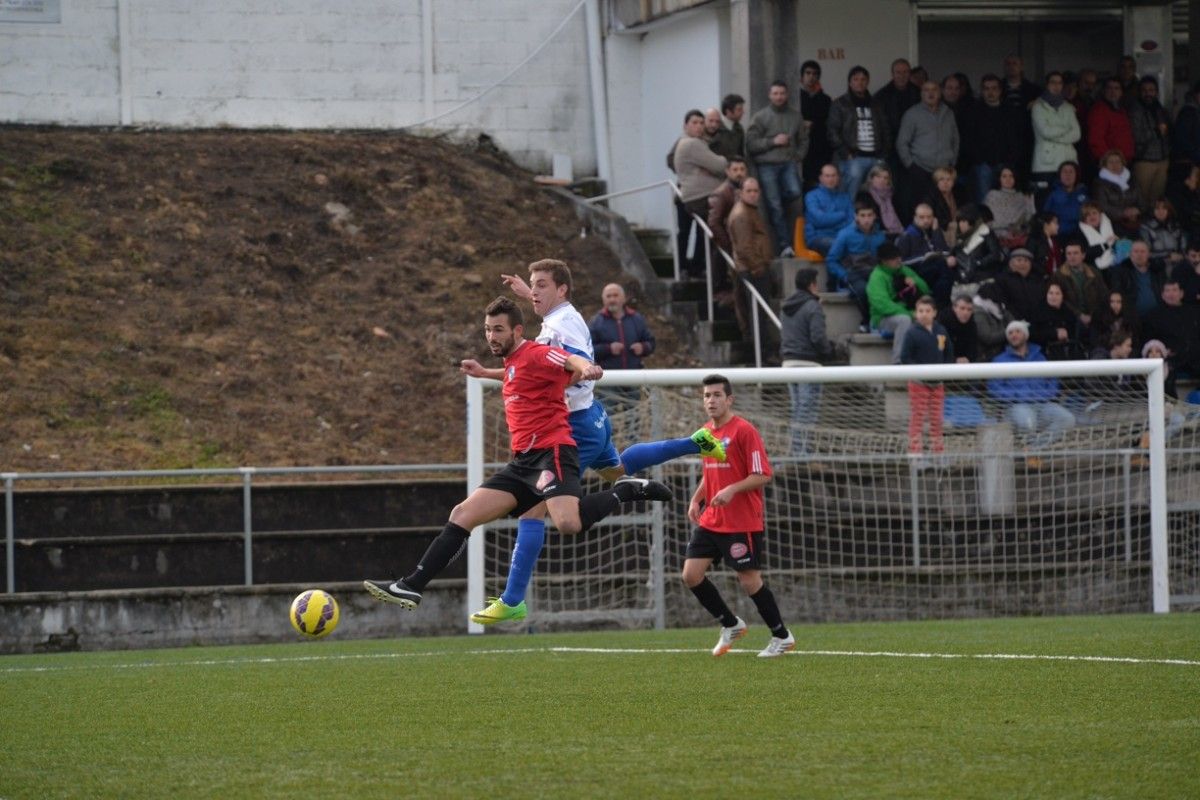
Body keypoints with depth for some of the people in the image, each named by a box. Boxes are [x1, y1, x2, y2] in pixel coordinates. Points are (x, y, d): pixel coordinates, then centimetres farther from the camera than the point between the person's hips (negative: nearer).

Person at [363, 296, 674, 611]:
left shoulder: (536, 354, -6)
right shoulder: (512, 364, 21)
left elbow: (573, 362, -26)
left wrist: (586, 368, -49)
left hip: (552, 452, -9)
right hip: (523, 462, 9)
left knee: (568, 523, -34)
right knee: (462, 515, 4)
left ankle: (627, 491, -9)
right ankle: (411, 587, 4)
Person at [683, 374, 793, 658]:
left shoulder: (744, 431, -12)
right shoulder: (705, 432, 11)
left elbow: (763, 475, -15)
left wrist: (732, 490, -26)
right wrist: (696, 499, 9)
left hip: (742, 523, -7)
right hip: (710, 520, 7)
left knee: (750, 581, -3)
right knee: (691, 574, -1)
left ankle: (782, 637, 14)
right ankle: (731, 625, 17)